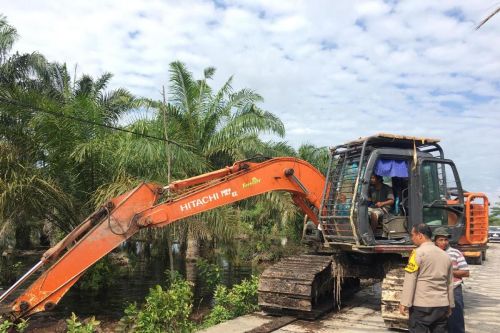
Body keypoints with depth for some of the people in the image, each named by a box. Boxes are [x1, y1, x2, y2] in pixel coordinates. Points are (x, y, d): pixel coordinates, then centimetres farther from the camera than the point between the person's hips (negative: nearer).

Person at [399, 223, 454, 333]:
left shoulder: (418, 253, -10)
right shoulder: (445, 255, 12)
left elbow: (410, 280, -14)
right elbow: (449, 283, 18)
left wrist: (404, 303, -12)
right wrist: (450, 305, 25)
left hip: (421, 306, -6)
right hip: (442, 305, 7)